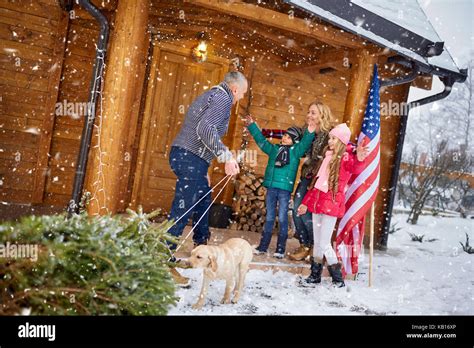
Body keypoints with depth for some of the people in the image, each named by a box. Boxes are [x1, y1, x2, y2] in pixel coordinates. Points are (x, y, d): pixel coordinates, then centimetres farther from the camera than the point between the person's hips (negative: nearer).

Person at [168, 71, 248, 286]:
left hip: (182, 153, 11)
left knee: (203, 201, 23)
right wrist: (227, 156, -28)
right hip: (191, 158, -11)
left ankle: (201, 246, 40)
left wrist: (203, 169, 27)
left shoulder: (209, 95, 22)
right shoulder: (223, 99, -9)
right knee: (182, 210, -10)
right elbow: (205, 129, -25)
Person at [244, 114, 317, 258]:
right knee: (269, 217, 11)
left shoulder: (296, 151, 2)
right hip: (271, 187, 4)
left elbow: (305, 144, -14)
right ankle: (263, 245, 17)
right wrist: (252, 125, 17)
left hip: (285, 189, -4)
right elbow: (261, 140, 18)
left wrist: (309, 133, -32)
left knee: (282, 218, -1)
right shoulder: (274, 149, 12)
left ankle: (280, 248, 6)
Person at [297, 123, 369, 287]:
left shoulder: (346, 157, -7)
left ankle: (338, 279, 10)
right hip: (317, 203, 7)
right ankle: (315, 275, 26)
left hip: (332, 204, -7)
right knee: (317, 242, 14)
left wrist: (359, 159, -54)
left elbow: (356, 168, -32)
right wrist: (306, 202, 22)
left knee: (324, 243, -5)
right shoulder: (328, 157, 15)